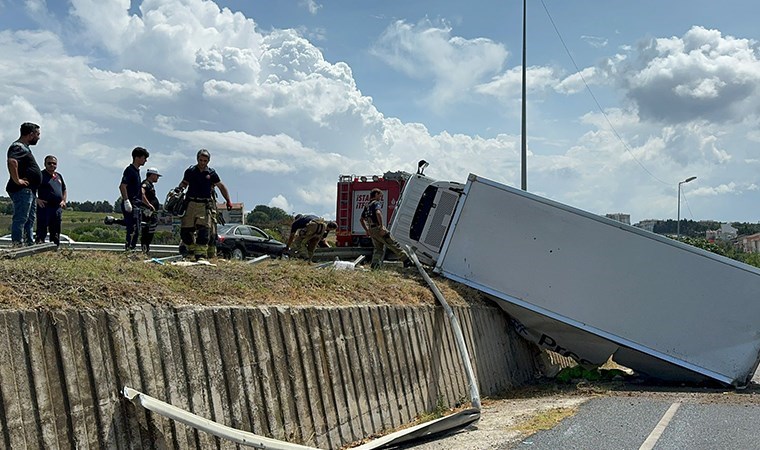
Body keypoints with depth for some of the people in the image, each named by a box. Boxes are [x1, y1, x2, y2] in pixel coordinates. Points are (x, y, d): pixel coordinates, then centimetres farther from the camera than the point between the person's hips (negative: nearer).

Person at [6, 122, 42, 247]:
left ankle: (30, 243, 21)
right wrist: (17, 180, -27)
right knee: (20, 218, -12)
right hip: (22, 190, -11)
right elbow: (12, 162, -33)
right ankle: (17, 244, -13)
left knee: (29, 219, 15)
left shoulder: (24, 147, 20)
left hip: (29, 190, 11)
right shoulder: (18, 147, -13)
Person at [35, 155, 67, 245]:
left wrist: (63, 201, 14)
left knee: (56, 231, 11)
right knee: (42, 229, -9)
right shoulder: (41, 175, -3)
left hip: (57, 207, 7)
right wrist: (37, 199, -17)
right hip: (44, 207, -6)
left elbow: (64, 190, 28)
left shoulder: (59, 176, 17)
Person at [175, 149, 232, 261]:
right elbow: (184, 183, 20)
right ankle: (191, 249, 21)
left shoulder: (211, 173, 5)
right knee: (185, 230, 1)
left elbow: (221, 187, 14)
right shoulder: (190, 171, 8)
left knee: (203, 230, -14)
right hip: (190, 204, 2)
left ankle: (201, 254, -14)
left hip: (205, 205, -2)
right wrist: (179, 188, -4)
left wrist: (228, 201, 11)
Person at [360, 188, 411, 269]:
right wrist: (382, 226, -26)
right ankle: (406, 260, -5)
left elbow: (361, 219, 25)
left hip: (371, 231, 8)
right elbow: (378, 213, -27)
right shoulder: (377, 203, -6)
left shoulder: (367, 206, 20)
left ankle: (374, 265, 1)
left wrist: (367, 230, 26)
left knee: (378, 248, 15)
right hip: (378, 228, -8)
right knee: (393, 244, -5)